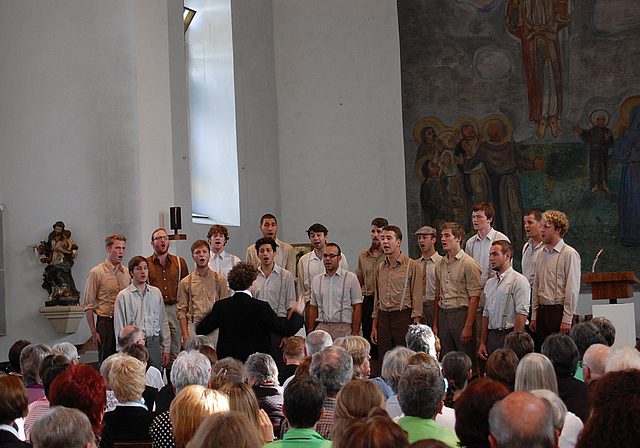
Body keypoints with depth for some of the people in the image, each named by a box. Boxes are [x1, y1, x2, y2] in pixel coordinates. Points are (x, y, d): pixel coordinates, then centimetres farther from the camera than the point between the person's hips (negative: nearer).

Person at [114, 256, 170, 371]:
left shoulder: (156, 293, 13)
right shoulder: (124, 296, 1)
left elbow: (163, 322, 16)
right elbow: (120, 328, 1)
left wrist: (166, 348, 13)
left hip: (154, 344, 3)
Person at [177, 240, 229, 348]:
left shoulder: (220, 280, 9)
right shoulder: (185, 282, 8)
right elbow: (182, 312, 7)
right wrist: (185, 337, -2)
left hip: (214, 328, 0)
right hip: (193, 327, 0)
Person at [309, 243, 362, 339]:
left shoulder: (351, 278, 3)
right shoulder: (316, 280, 15)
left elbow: (357, 307, 0)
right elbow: (313, 307, 17)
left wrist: (355, 333, -7)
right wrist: (310, 332, 9)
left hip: (343, 329, -3)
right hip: (322, 327, 3)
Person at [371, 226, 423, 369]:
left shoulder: (412, 266, -3)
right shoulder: (380, 268, 14)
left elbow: (417, 297, -5)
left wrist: (415, 325, -11)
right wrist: (374, 325, 14)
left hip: (403, 317, -5)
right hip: (383, 317, 5)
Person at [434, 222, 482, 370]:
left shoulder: (469, 263, -7)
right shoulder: (440, 265, 14)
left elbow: (474, 297, -11)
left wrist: (468, 326, -16)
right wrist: (435, 324, 13)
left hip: (461, 314, -6)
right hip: (443, 316, 6)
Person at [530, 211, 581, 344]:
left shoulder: (569, 254, -7)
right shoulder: (542, 254, 15)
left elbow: (572, 290, -11)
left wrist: (567, 319, -15)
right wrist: (534, 316, 14)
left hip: (559, 310, -7)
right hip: (542, 311, 7)